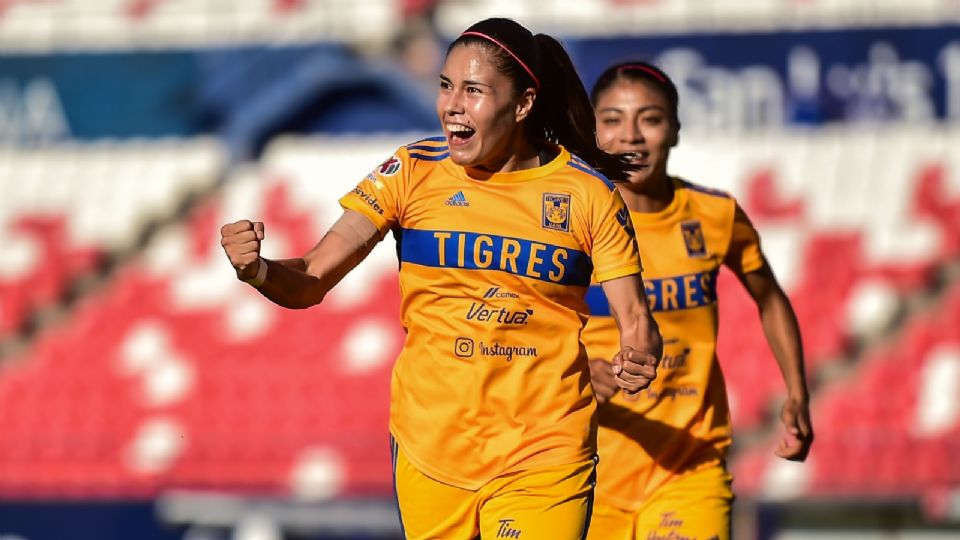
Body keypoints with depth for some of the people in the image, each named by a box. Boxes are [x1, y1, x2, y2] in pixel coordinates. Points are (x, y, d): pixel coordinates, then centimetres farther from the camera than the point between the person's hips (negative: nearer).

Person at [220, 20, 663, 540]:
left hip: (543, 456, -2)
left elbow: (635, 321, -2)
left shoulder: (588, 194, -4)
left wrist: (638, 360, -26)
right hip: (429, 449, 2)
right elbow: (310, 282, -5)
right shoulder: (414, 173, -2)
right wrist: (256, 270, -27)